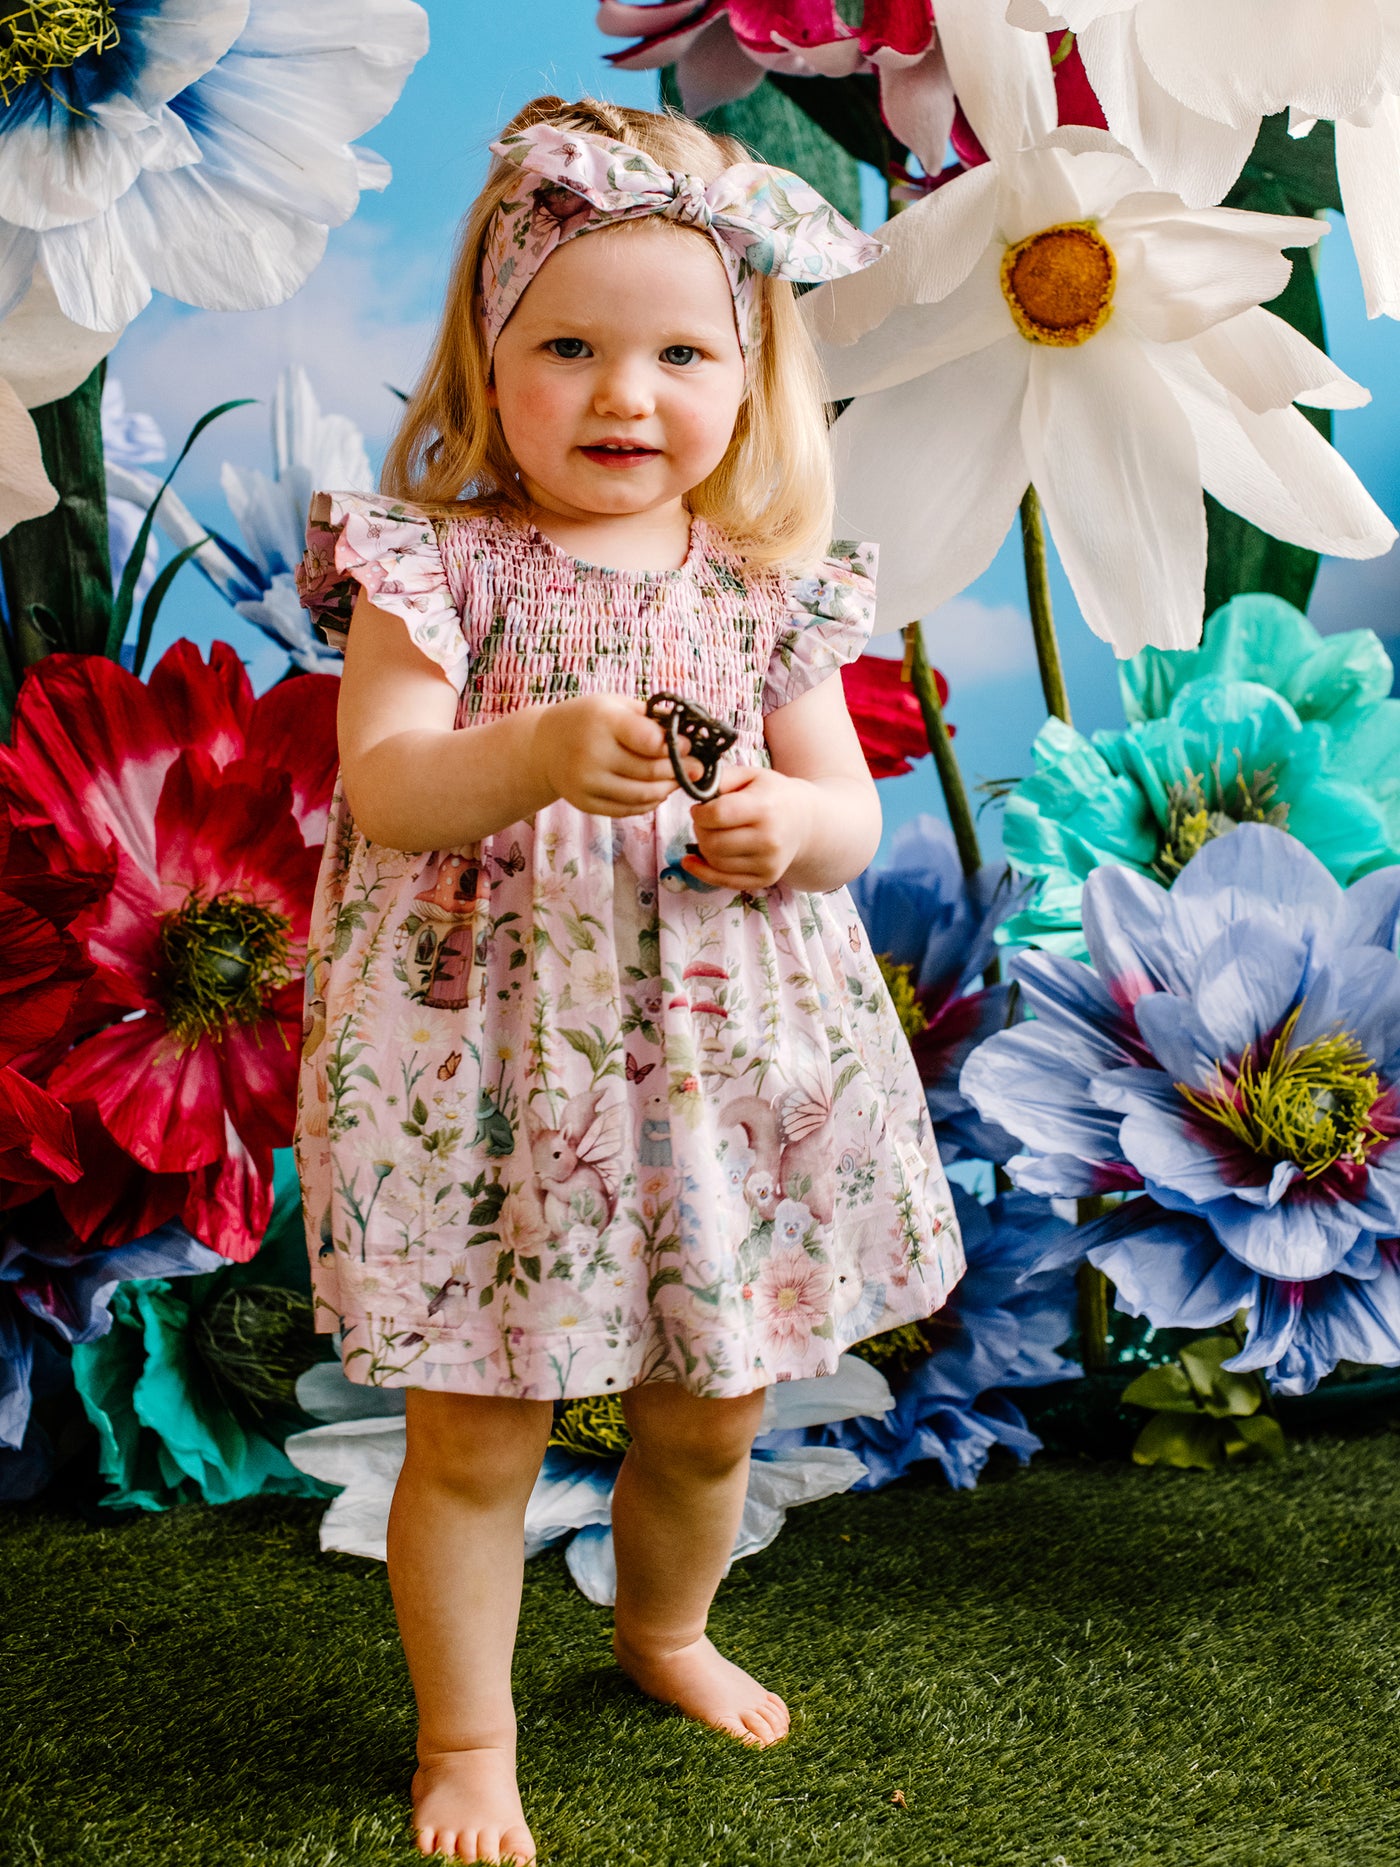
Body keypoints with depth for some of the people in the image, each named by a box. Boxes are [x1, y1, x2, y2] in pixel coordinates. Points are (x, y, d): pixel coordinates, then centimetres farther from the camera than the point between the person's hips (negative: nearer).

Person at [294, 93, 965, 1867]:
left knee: (711, 1411, 19)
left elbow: (851, 811, 5)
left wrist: (791, 824, -19)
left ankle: (667, 1628, 50)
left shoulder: (768, 590, 2)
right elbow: (381, 788, -19)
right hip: (491, 1065, -3)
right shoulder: (438, 566, -9)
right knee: (477, 1434, 7)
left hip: (722, 1054, 4)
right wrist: (536, 754, -37)